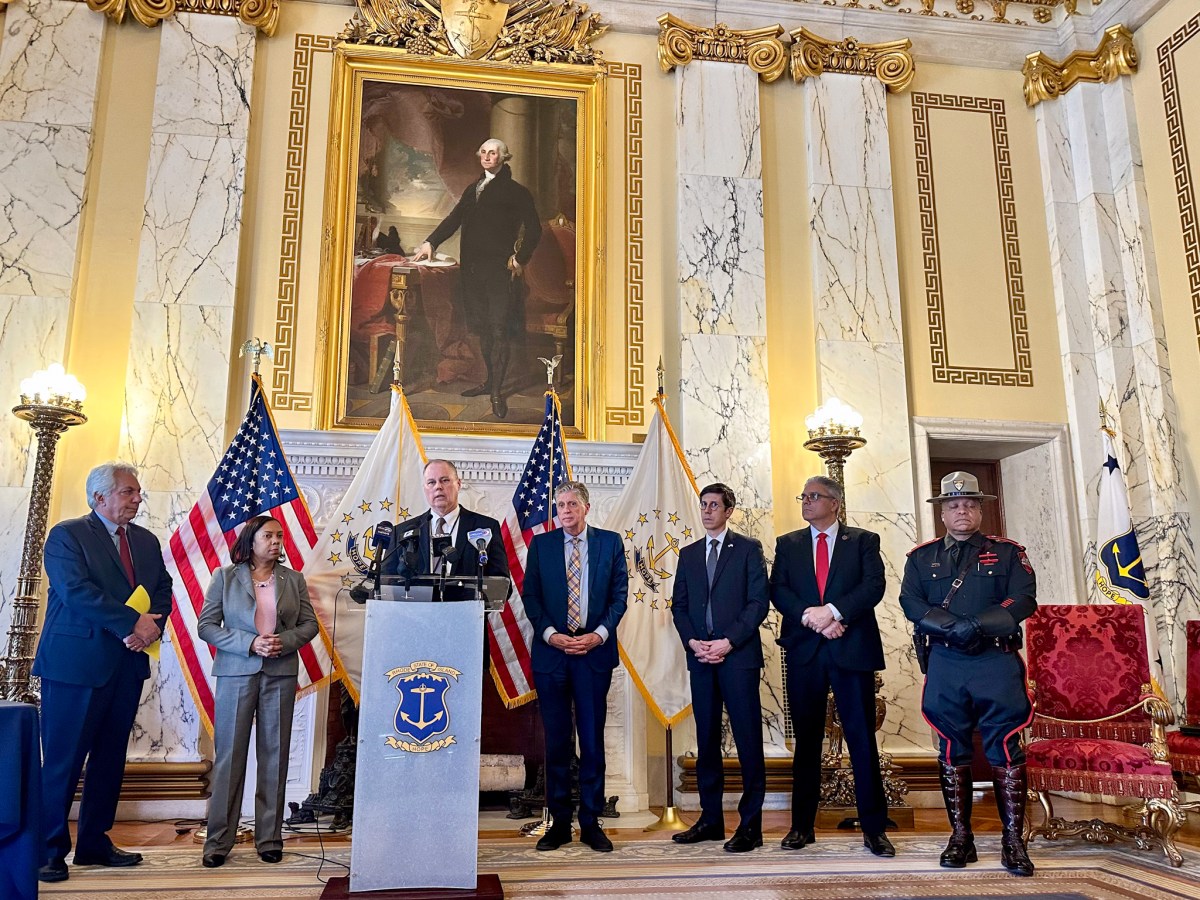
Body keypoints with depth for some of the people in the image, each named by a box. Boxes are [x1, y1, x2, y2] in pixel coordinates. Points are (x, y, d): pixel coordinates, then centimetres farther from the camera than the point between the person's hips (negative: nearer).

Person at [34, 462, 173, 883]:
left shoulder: (146, 541, 14)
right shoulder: (66, 535, -5)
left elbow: (163, 590, 10)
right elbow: (76, 592, -17)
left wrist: (153, 624, -11)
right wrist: (132, 622, -20)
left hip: (128, 665, 6)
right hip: (76, 665, -6)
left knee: (110, 760, 12)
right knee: (63, 761, 0)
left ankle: (94, 843, 22)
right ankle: (50, 850, 11)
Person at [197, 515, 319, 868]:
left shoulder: (293, 579, 8)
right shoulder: (224, 577, 3)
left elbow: (309, 624, 8)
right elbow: (206, 626, -2)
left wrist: (285, 640, -12)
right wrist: (250, 643, -15)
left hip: (281, 674, 2)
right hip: (236, 672, -2)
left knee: (274, 756, 6)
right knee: (230, 756, 2)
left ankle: (270, 838, 15)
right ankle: (218, 841, 11)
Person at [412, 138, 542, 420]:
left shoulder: (516, 192, 2)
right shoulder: (473, 190, 20)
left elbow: (533, 229, -1)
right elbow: (454, 219, 16)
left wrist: (520, 258, -10)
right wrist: (430, 242, 3)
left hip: (500, 269, -6)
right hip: (473, 267, 6)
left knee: (499, 328, -8)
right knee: (482, 327, 9)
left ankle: (497, 391, -5)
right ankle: (490, 380, 20)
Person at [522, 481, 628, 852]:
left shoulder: (610, 542, 5)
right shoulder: (541, 544, 7)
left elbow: (619, 595, 3)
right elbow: (530, 595, 4)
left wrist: (598, 634, -9)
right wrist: (551, 635, -9)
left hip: (594, 652, 0)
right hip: (551, 651, 1)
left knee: (593, 739, 4)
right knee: (556, 741, 6)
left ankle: (591, 822, 14)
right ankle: (559, 822, 16)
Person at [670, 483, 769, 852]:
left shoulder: (748, 548, 3)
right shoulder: (688, 554, 16)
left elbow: (758, 602, -5)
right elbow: (679, 605, 13)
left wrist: (728, 642, -13)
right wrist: (693, 642, -4)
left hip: (738, 656, -4)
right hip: (700, 656, 5)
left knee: (748, 740, -3)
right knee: (706, 739, 8)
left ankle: (750, 825, 3)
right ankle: (710, 819, 16)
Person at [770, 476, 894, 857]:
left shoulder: (864, 541, 7)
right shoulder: (788, 544, 13)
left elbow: (874, 586, -7)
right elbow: (778, 591, 1)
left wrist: (832, 611, -19)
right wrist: (811, 618, -15)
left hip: (852, 650, -2)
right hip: (804, 651, 2)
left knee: (862, 739, 0)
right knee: (806, 740, 8)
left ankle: (874, 828, 10)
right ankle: (802, 826, 16)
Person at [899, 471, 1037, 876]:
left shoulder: (1007, 552, 11)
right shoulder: (921, 557, 14)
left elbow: (1024, 599, -2)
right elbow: (911, 602, 1)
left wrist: (979, 625, -16)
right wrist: (952, 627, -15)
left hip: (997, 661, -1)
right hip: (945, 664, 1)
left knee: (1005, 750, -2)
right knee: (952, 751, 6)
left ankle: (1013, 840, 7)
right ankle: (960, 837, 15)